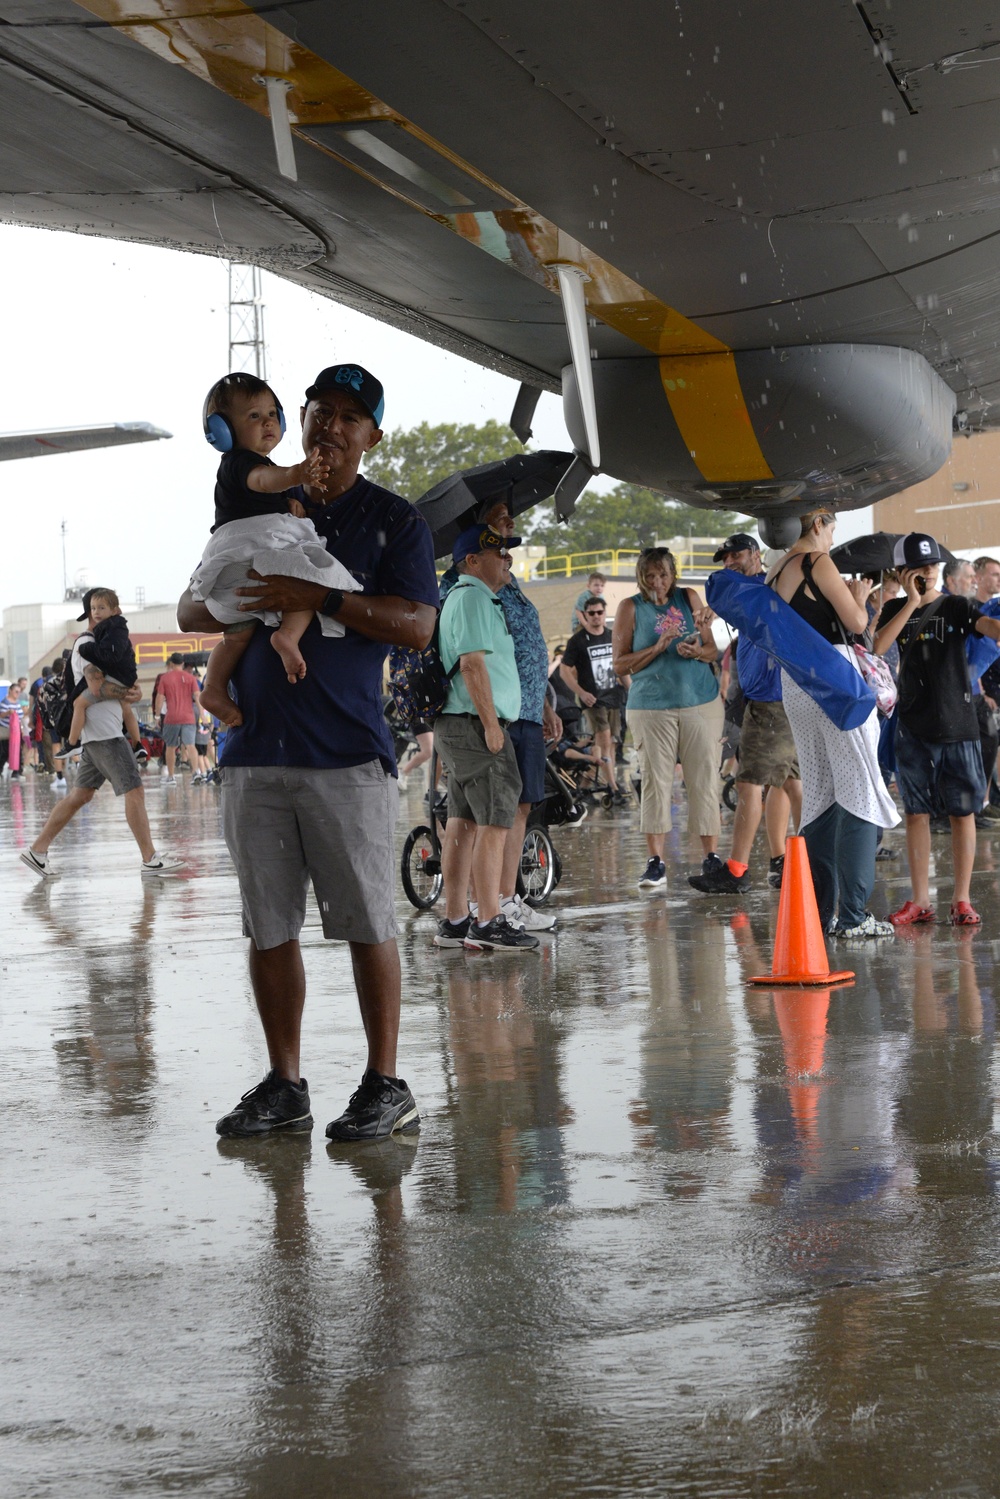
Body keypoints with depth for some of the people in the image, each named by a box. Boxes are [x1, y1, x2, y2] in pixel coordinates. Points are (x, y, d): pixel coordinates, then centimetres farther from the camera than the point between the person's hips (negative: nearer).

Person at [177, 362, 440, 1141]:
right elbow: (192, 610, 16)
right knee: (270, 927, 7)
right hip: (255, 750, 4)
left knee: (368, 923, -2)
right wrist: (239, 606, -7)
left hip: (348, 753, -4)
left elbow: (416, 626, -8)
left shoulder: (395, 521, 5)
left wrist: (316, 598, -19)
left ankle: (385, 1085, 6)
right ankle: (284, 1085, 16)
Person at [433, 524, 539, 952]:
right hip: (475, 725, -11)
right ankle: (488, 921, -10)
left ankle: (455, 921, 11)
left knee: (463, 822, 9)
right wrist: (490, 723, -21)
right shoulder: (473, 598, -11)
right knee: (494, 821, -10)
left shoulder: (469, 597, 23)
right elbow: (472, 662, -20)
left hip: (459, 725, 11)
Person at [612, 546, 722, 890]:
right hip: (650, 705, -1)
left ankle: (711, 857, 5)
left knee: (704, 780, 0)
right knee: (655, 781, -4)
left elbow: (712, 649, 11)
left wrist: (698, 652, -12)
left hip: (701, 704, 1)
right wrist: (658, 648, -13)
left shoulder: (689, 598, 10)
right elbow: (620, 664, -1)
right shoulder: (631, 608, 4)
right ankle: (655, 862, -2)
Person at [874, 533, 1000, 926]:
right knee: (916, 813, 6)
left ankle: (962, 900, 8)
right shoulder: (895, 610, 8)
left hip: (957, 726, -2)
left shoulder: (955, 606, 0)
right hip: (913, 729, 2)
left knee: (962, 812, 1)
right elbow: (878, 647, -11)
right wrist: (912, 602, -14)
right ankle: (920, 901, 13)